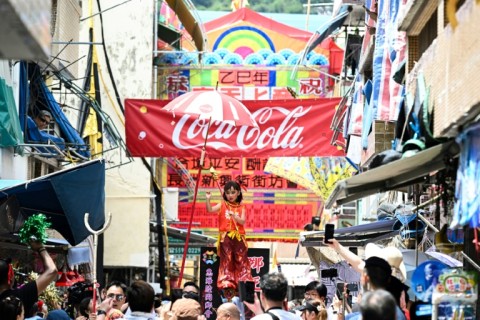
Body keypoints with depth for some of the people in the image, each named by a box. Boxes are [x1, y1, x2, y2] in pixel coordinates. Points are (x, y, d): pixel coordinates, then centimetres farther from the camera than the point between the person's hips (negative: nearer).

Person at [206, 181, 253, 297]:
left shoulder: (241, 207, 8)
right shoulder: (222, 205, 6)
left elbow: (242, 221, -3)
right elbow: (210, 210, -7)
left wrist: (234, 216, -19)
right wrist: (208, 199, -21)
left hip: (238, 237, 1)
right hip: (225, 237, -1)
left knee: (242, 260, 2)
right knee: (226, 261, 0)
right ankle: (226, 284, 1)